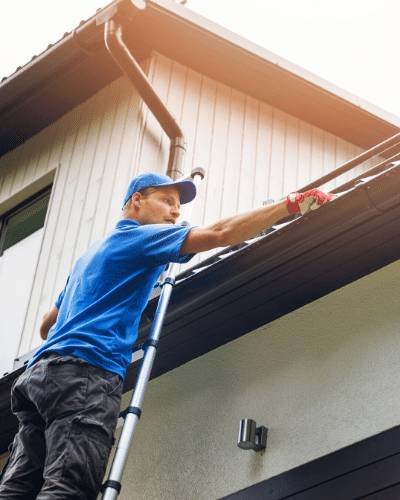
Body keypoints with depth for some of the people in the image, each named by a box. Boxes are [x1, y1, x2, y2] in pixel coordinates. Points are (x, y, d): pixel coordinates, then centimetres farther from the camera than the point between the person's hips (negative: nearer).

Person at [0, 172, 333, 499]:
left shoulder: (91, 254, 35)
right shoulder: (138, 236, 7)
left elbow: (46, 327, 38)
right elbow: (220, 234, -6)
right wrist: (293, 203, -3)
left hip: (42, 372, 9)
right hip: (85, 370, -9)